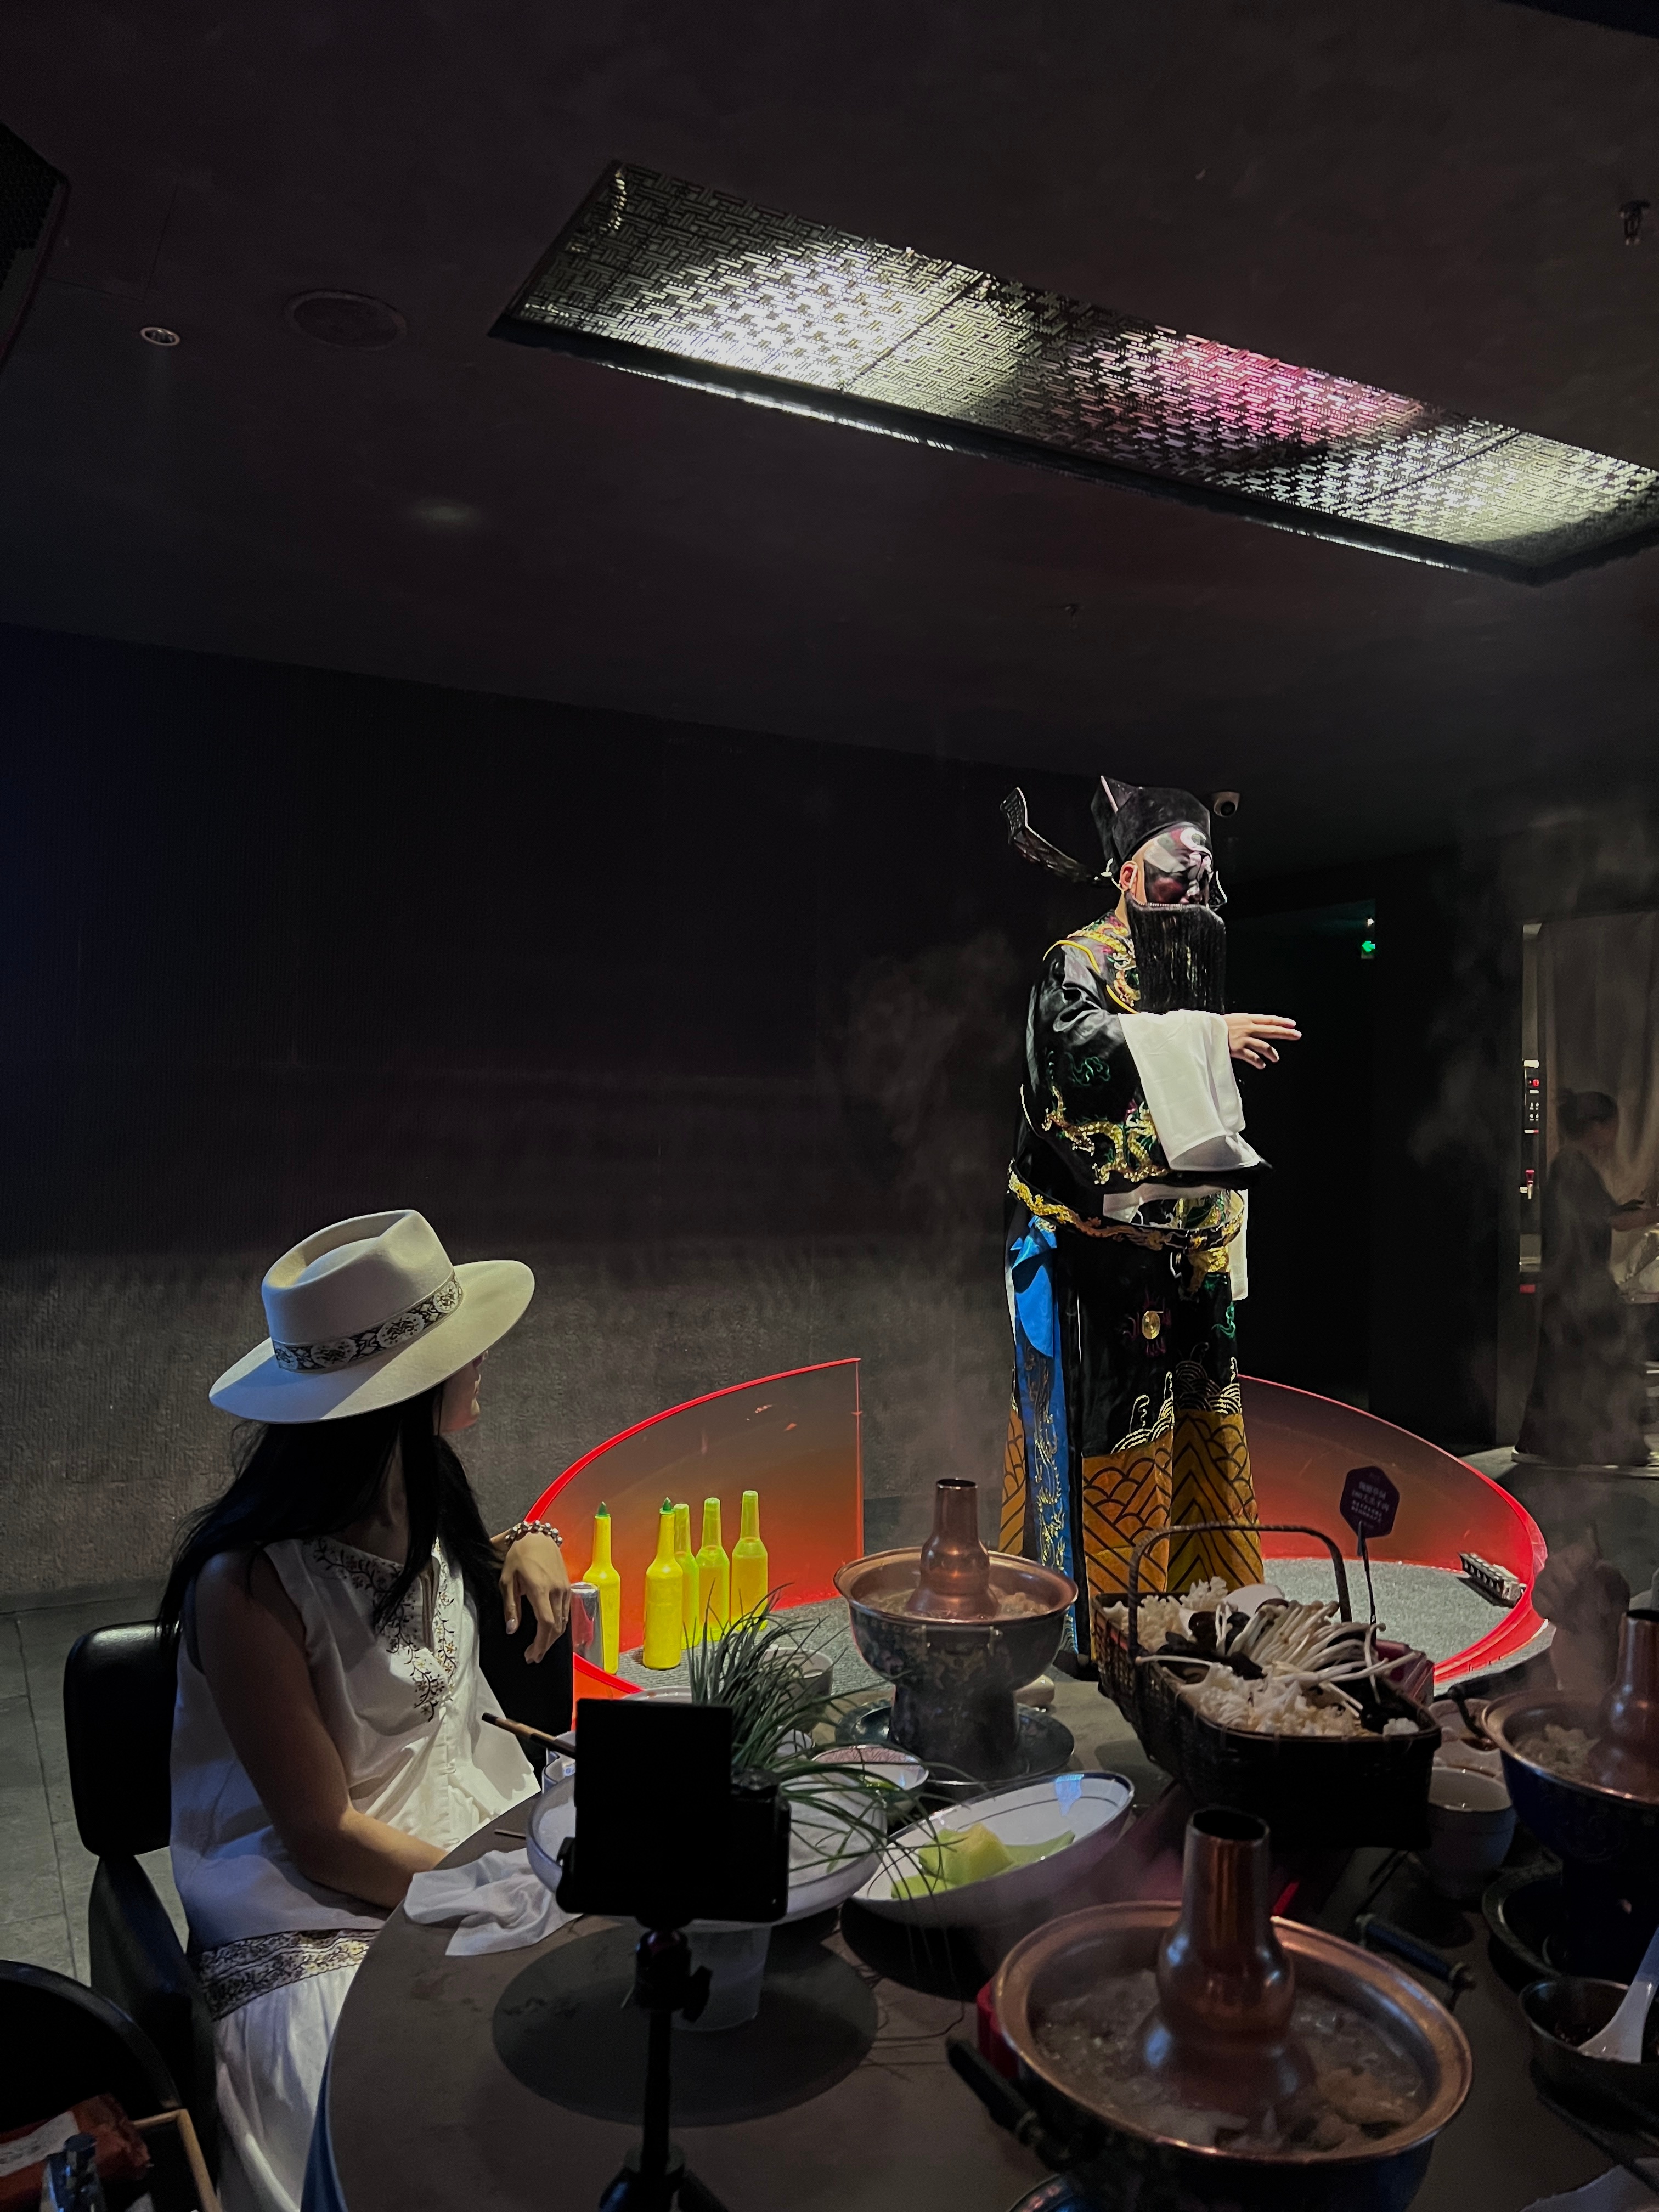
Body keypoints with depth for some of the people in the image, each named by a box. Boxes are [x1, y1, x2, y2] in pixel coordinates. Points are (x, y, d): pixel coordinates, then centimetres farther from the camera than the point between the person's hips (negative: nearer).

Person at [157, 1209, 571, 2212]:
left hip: (475, 1834, 6)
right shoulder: (251, 1585, -22)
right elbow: (324, 1836, -16)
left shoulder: (424, 1493, -1)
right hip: (322, 1915, -6)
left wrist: (528, 1542, 2)